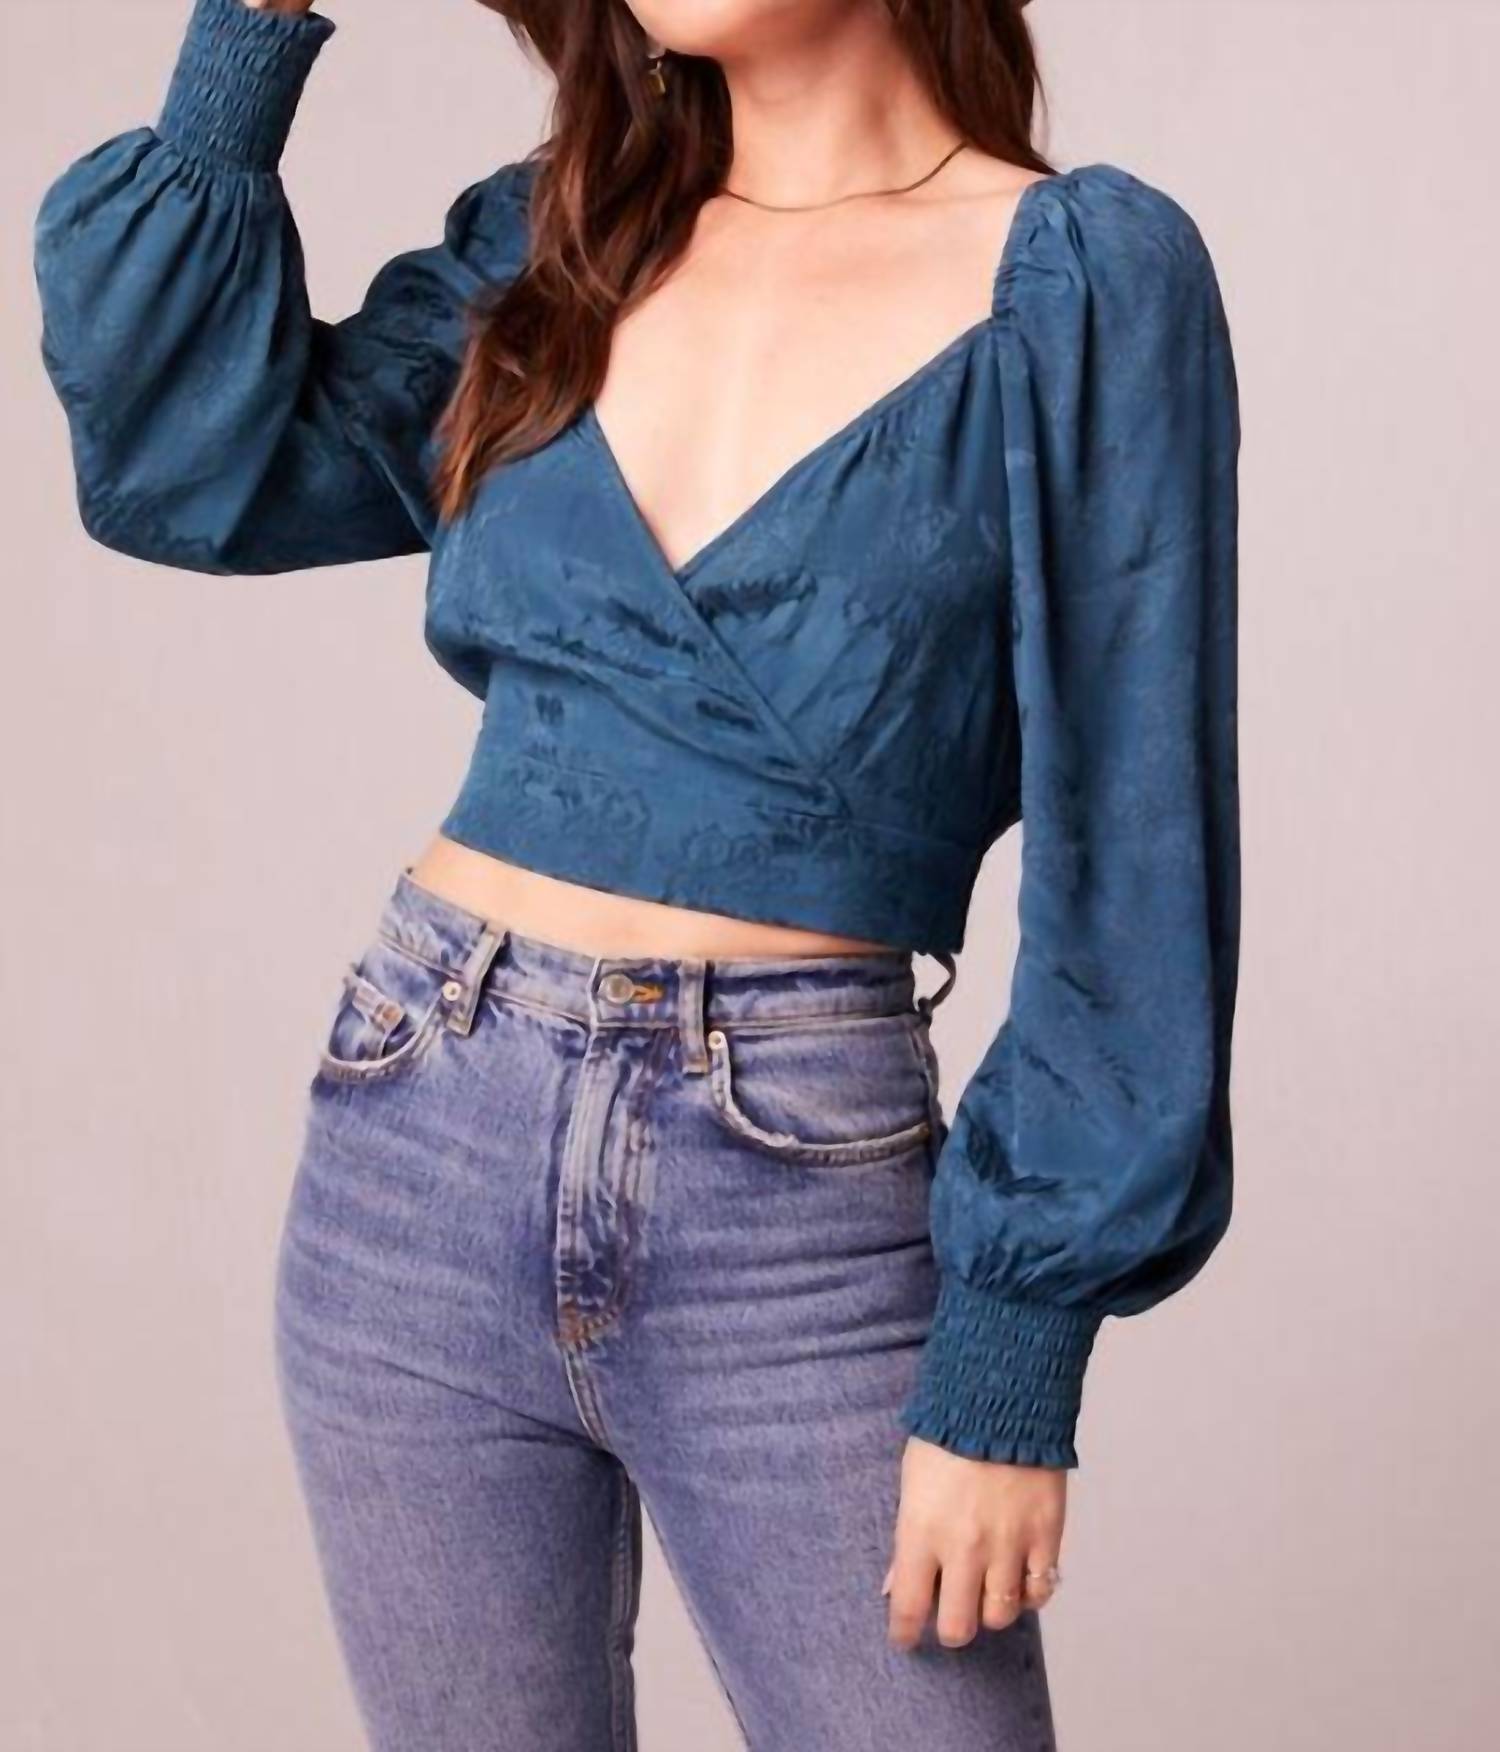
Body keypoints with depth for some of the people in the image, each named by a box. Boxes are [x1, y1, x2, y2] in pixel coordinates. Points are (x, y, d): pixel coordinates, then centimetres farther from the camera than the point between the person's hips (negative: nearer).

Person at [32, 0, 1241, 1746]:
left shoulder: (1083, 276, -6)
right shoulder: (553, 240, 10)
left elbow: (1128, 857, -8)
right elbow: (183, 459, 4)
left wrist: (1011, 1360, -11)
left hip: (800, 1214, -4)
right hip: (423, 1152, 4)